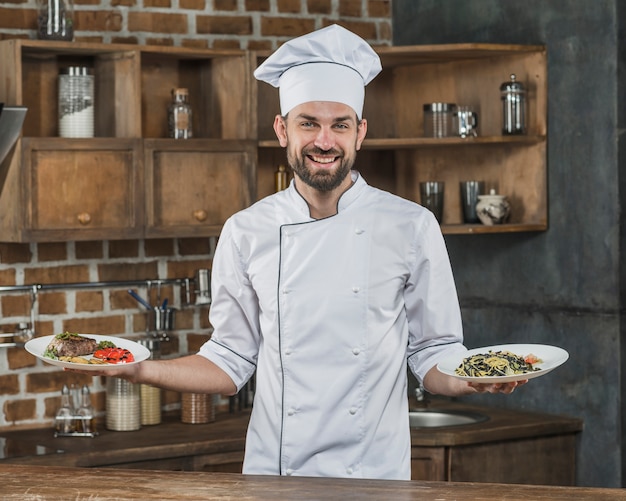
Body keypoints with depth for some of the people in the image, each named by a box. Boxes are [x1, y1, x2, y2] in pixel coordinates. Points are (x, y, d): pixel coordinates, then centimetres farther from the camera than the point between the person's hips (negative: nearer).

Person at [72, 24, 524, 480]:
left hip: (373, 476, -1)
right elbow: (232, 363, 7)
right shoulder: (246, 232, 2)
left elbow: (434, 357, 3)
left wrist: (478, 380, -17)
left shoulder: (411, 227, -1)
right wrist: (139, 370, -4)